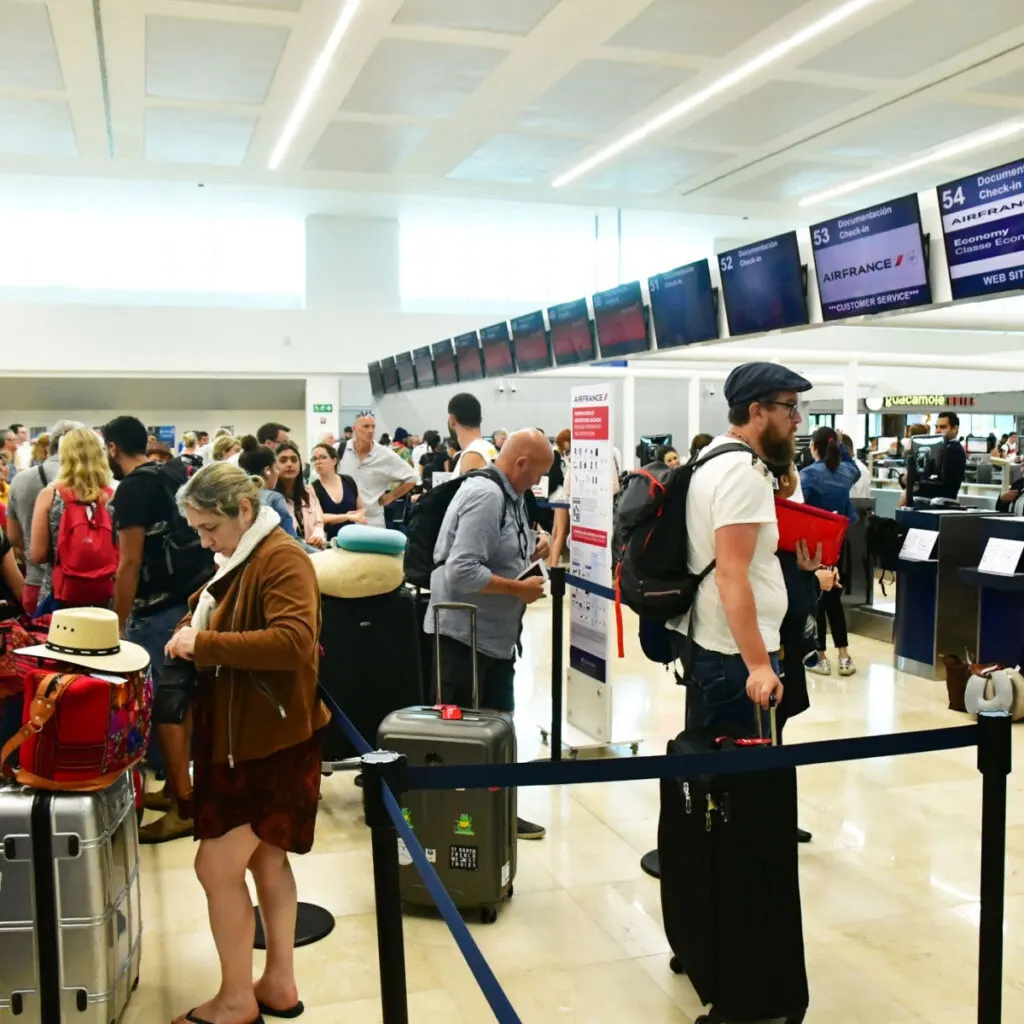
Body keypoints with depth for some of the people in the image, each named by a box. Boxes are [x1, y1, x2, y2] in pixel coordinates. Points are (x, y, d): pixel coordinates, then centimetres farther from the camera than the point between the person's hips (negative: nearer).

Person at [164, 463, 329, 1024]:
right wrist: (191, 635, 1)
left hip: (271, 740, -10)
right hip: (240, 736, 10)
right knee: (266, 862, 16)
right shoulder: (238, 559, 12)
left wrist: (204, 642, -26)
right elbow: (226, 628, 22)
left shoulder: (282, 559, -18)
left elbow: (295, 641, -31)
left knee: (217, 866, -2)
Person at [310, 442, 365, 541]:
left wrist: (356, 516, -5)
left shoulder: (349, 482, 9)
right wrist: (347, 517, -16)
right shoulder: (312, 488, -1)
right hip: (327, 541, -2)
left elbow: (361, 509, 18)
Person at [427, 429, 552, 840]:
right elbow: (462, 572, -28)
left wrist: (532, 551, 1)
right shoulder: (485, 495, -21)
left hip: (495, 633, 10)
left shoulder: (508, 494, 8)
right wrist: (520, 588, -20)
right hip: (465, 633, -10)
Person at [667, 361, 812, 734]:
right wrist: (758, 664, -27)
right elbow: (731, 575, -25)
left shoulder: (715, 457, 14)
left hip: (706, 640, 10)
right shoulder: (743, 472, -18)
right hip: (734, 651, -10)